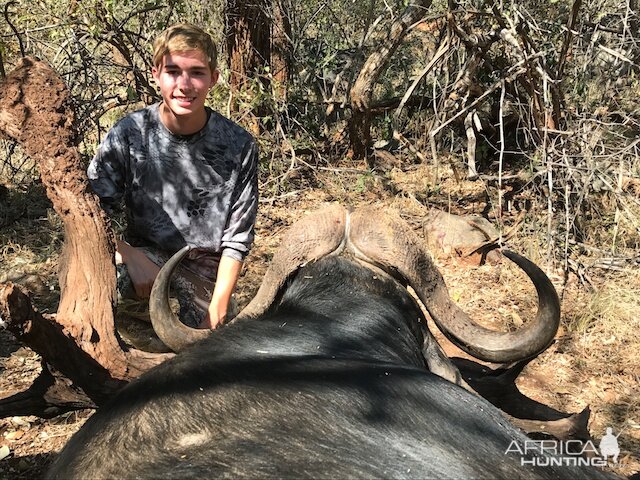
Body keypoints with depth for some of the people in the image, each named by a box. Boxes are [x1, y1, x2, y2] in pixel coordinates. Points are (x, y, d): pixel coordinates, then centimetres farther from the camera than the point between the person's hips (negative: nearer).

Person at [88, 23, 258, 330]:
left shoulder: (238, 146, -10)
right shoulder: (128, 135, -11)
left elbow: (237, 237, -7)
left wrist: (218, 307, -15)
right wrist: (129, 256, -28)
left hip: (206, 274, 0)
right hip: (142, 259, 0)